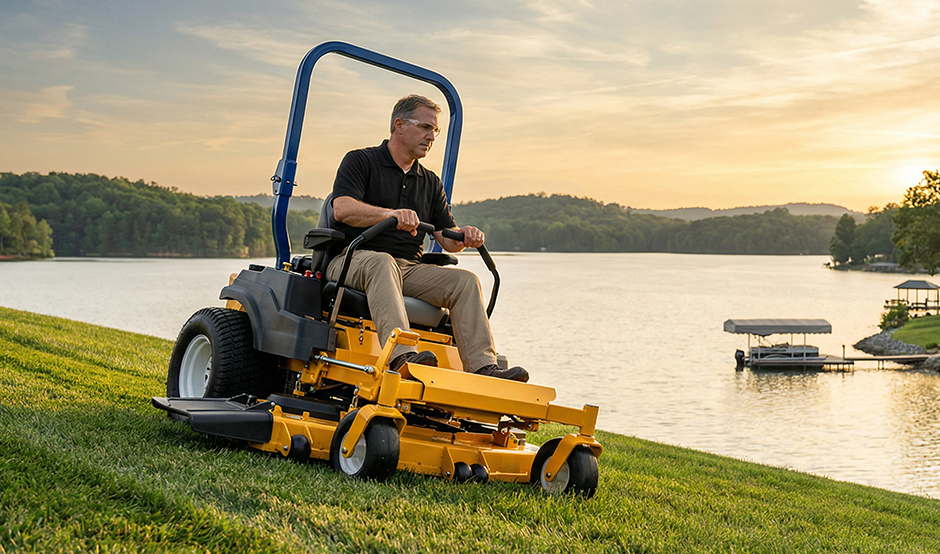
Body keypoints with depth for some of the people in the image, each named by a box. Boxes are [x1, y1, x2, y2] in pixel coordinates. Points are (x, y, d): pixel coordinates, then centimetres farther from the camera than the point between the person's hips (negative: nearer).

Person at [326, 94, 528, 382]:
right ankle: (402, 355, -56)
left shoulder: (431, 183, 23)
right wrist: (391, 214, -31)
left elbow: (447, 237, 15)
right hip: (354, 259, -5)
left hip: (410, 269, 5)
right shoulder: (360, 161, 5)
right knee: (382, 262, -39)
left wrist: (464, 237, -10)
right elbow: (342, 209, -14)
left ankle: (483, 367, -29)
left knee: (465, 281, -17)